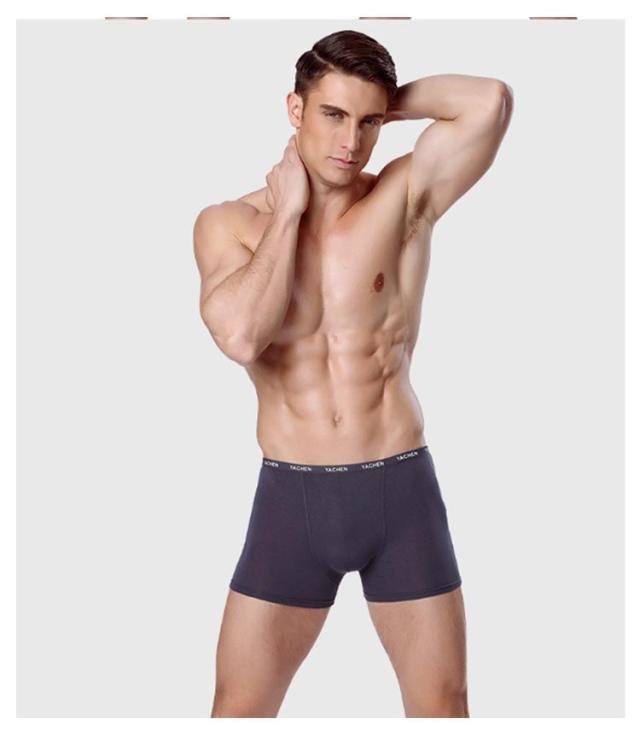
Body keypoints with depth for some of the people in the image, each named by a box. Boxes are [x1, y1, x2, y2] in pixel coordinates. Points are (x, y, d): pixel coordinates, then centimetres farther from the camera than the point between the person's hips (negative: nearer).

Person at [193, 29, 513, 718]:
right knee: (239, 709, 9)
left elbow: (491, 101, -17)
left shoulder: (404, 197, -1)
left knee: (442, 706, 10)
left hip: (401, 490, 0)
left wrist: (388, 102, -3)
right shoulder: (228, 223, -1)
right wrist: (289, 210, -12)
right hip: (291, 498, 0)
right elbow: (241, 335, -21)